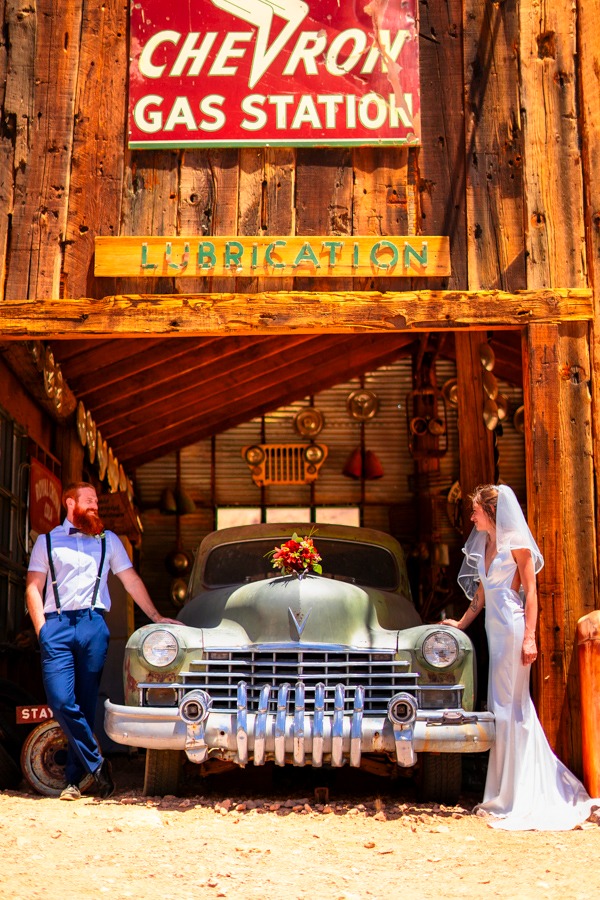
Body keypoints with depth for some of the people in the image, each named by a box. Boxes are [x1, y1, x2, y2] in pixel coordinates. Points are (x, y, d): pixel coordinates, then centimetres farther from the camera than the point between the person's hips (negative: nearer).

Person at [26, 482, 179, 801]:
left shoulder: (108, 540, 19)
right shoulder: (47, 541, 14)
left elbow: (131, 581, 19)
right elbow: (33, 587, 9)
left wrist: (156, 616, 14)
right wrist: (42, 630, -4)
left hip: (93, 624, 1)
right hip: (56, 625, -1)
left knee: (86, 704, 0)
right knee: (61, 701, -14)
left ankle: (73, 779, 9)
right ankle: (96, 763, -2)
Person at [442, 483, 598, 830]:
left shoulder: (516, 543, -7)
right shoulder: (484, 545, 15)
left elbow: (531, 591, -10)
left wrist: (529, 637, -16)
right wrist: (461, 623, 26)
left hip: (513, 628, -8)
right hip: (494, 629, 8)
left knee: (510, 706, -4)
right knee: (503, 706, 9)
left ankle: (518, 798, 4)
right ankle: (506, 793, 17)